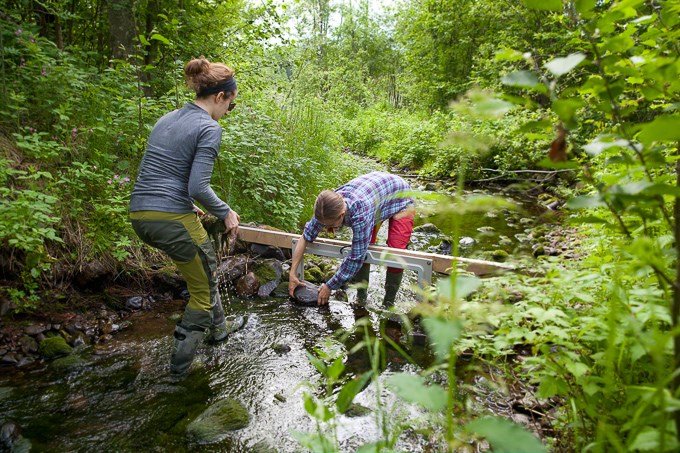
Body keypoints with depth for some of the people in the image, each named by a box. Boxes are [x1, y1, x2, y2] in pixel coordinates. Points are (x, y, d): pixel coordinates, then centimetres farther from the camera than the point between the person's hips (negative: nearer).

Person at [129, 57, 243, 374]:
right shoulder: (209, 128, -10)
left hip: (140, 215, 9)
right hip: (173, 219, -9)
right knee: (203, 288, 13)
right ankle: (180, 362, 21)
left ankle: (218, 328, 46)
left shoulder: (166, 120, 16)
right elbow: (198, 187, -18)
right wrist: (226, 213, -2)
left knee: (204, 270, 29)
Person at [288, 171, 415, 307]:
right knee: (363, 250, -5)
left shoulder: (361, 214, -46)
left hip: (400, 200, -6)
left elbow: (355, 259, -37)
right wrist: (292, 273, -14)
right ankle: (361, 298, 12)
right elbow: (306, 237, -13)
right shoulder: (329, 206, -26)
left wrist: (329, 287, -25)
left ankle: (388, 303, 4)